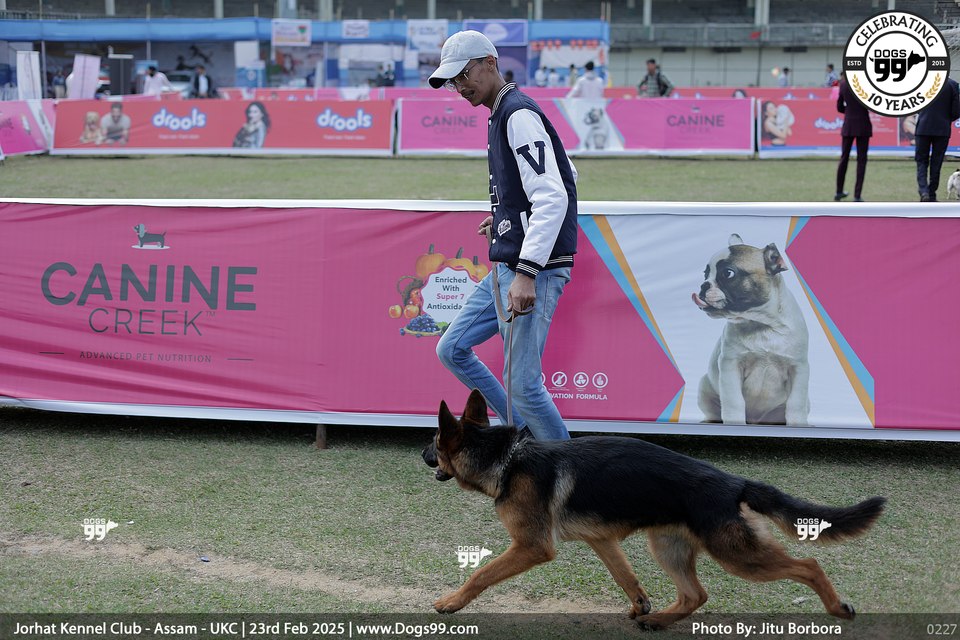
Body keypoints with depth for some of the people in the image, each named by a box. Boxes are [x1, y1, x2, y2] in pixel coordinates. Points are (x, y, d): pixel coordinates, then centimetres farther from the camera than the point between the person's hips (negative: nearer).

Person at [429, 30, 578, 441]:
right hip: (505, 267, 11)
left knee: (523, 384, -9)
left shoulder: (519, 114, -14)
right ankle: (521, 431, 22)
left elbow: (552, 198, -24)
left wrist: (526, 272, -31)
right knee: (452, 349, 15)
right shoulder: (501, 115, 17)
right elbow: (566, 174, 28)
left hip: (536, 269, -11)